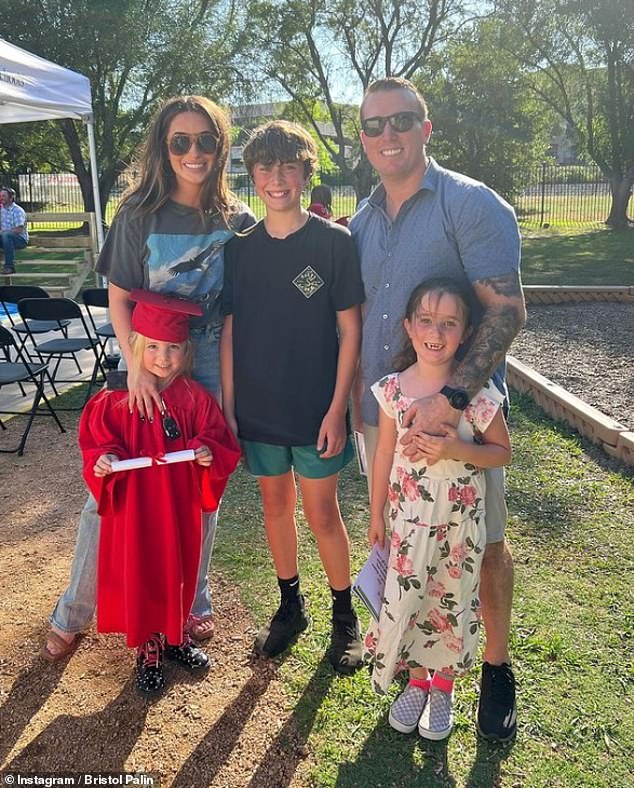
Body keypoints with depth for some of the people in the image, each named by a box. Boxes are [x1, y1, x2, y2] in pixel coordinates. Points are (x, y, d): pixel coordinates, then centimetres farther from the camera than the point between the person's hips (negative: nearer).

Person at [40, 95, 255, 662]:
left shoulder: (239, 221, -1)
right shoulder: (140, 213, -5)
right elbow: (119, 298, -4)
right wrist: (137, 368, -15)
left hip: (212, 372, 2)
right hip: (146, 369, -1)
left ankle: (194, 602, 34)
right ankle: (74, 613, 24)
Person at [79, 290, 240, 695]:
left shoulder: (195, 397, -6)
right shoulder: (115, 401, -8)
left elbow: (219, 439, -1)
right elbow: (99, 443, -2)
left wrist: (208, 452, -21)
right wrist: (103, 460, -22)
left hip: (181, 505, 2)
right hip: (134, 505, -1)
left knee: (180, 569, 17)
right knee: (139, 575, 9)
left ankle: (177, 636, 42)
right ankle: (148, 650, 32)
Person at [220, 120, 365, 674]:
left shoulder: (334, 241, -7)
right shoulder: (240, 247, 3)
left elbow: (350, 329, -7)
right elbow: (229, 331, 5)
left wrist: (337, 408, -11)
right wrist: (227, 407, 2)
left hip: (314, 409, -3)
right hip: (257, 408, 4)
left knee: (322, 512, 6)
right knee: (275, 504, 15)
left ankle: (345, 616, 27)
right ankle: (290, 606, 35)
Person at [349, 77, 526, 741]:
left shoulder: (472, 205, -10)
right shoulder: (361, 223, 10)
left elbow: (507, 310, -16)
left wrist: (452, 398, -25)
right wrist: (357, 400, 9)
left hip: (462, 412, -5)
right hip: (383, 413, 5)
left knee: (484, 545, 7)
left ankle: (496, 668, 29)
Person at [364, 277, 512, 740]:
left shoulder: (477, 392, -14)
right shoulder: (394, 388, -7)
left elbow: (502, 452, -5)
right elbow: (385, 452, 2)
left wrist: (456, 450, -24)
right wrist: (376, 514, 8)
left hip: (459, 520, -1)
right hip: (408, 517, 2)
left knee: (453, 602, 13)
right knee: (406, 599, 11)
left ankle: (443, 689, 38)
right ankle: (416, 681, 38)